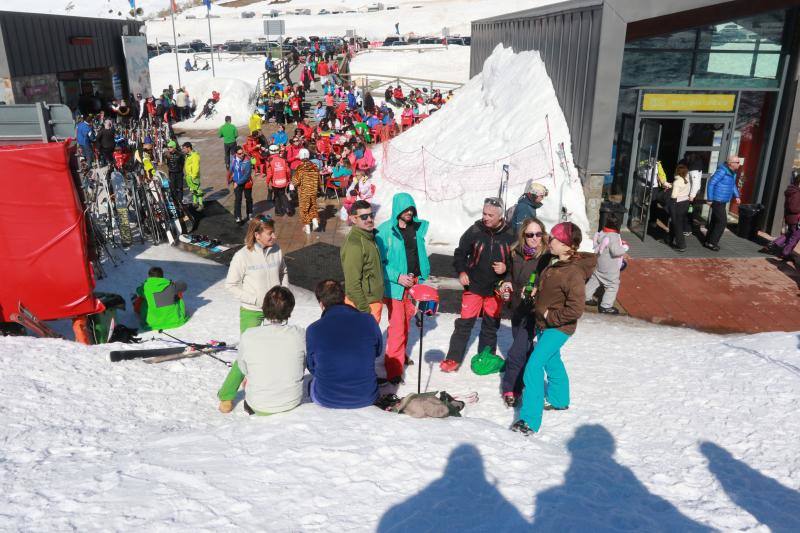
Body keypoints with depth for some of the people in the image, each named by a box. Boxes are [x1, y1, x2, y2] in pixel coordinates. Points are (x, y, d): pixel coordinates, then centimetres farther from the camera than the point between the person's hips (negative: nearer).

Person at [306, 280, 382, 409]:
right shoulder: (369, 321, -12)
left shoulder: (313, 330, -15)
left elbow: (312, 368, 0)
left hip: (327, 400, -1)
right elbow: (378, 352, 7)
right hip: (366, 398, 2)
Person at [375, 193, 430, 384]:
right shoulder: (385, 231, -12)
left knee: (407, 320, 18)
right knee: (397, 325, -6)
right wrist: (398, 277, -18)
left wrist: (424, 274, 6)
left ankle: (401, 353, 37)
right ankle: (394, 369, 0)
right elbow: (380, 262, -10)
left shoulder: (419, 227, 4)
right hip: (395, 285, -5)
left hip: (414, 282, 5)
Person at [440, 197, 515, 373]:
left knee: (491, 325, 15)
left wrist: (506, 267, -15)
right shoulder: (475, 230, -8)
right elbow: (460, 252, 3)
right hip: (473, 286, -1)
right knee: (464, 323, 0)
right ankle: (453, 358, 10)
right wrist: (461, 271, -10)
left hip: (496, 289, 1)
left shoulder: (510, 235, -8)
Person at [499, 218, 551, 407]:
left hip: (535, 311, -6)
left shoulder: (548, 256, -15)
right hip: (517, 308, 6)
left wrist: (538, 290, -28)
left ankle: (511, 389, 3)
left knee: (516, 352, -11)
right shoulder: (516, 253, 3)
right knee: (523, 348, 21)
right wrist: (507, 283, 3)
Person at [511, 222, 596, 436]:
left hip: (558, 328, -10)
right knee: (552, 361, 26)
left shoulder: (573, 273, -26)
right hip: (545, 324, 10)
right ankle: (559, 400, 49)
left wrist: (550, 316, -20)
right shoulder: (558, 265, 2)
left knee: (534, 367, -16)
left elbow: (575, 310, -28)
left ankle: (530, 420, -11)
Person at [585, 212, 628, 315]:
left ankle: (587, 297, 32)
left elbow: (596, 245, 12)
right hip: (610, 269, -9)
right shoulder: (614, 237, -25)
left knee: (594, 280, 21)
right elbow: (616, 251, -31)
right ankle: (606, 306, 5)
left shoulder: (601, 233, -1)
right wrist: (625, 247, -13)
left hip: (599, 265, 9)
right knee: (612, 286, 3)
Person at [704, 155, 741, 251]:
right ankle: (712, 243, 0)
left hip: (723, 201, 9)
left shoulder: (733, 172, 9)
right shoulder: (722, 171, -20)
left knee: (715, 221, 14)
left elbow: (733, 184, 25)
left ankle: (708, 241, 23)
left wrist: (736, 196, 15)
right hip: (718, 201, -9)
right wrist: (709, 199, -21)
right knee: (722, 222, -8)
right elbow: (711, 183, -21)